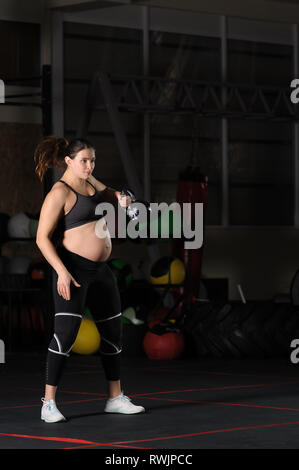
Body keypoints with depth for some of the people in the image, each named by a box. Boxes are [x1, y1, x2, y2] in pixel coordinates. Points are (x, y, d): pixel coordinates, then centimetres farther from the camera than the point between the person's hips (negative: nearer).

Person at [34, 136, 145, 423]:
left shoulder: (88, 181, 12)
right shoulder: (59, 192, -12)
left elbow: (111, 197, 30)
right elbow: (42, 238, -16)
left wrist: (120, 198, 5)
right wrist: (61, 271, -26)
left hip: (99, 269, 9)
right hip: (72, 269, -9)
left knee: (113, 331, 12)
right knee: (66, 331, -17)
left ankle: (115, 398, 23)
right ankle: (48, 404, -14)